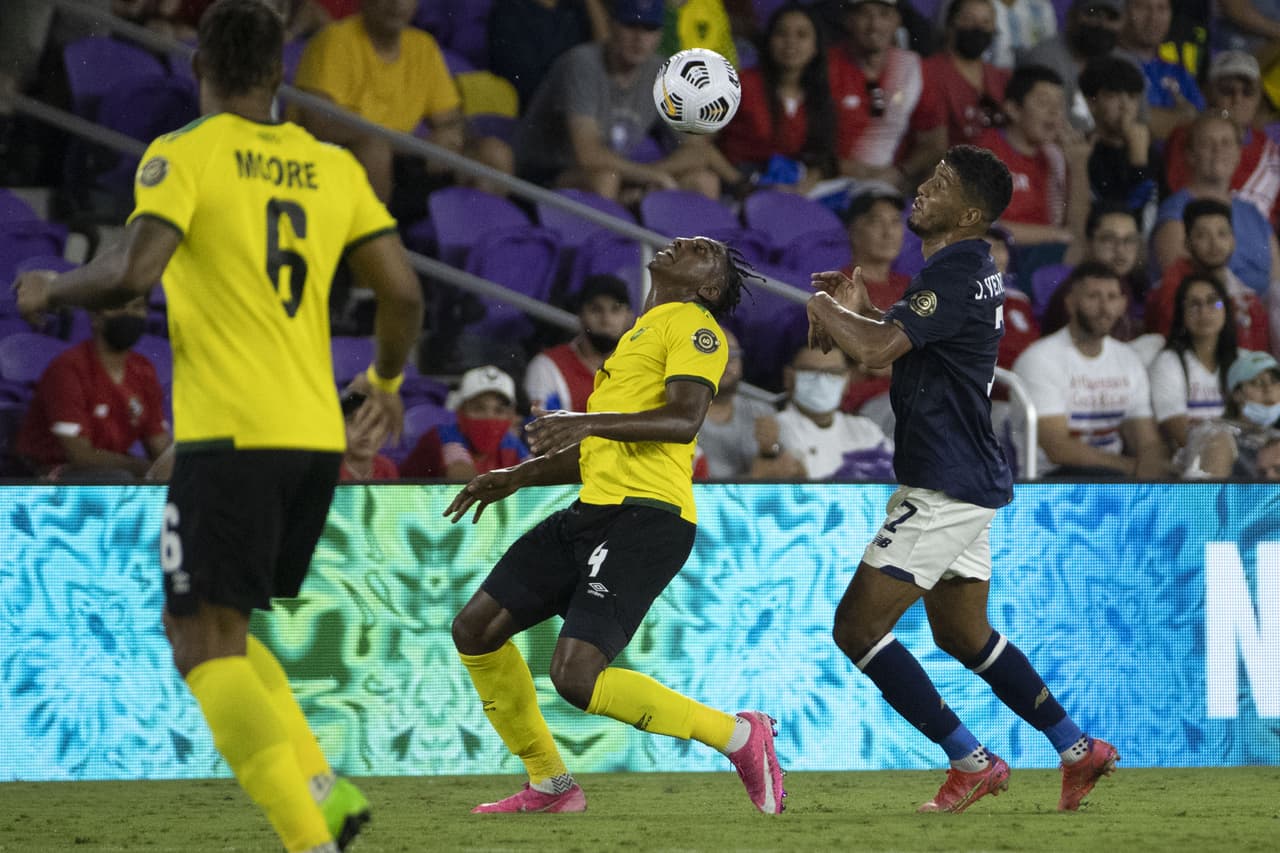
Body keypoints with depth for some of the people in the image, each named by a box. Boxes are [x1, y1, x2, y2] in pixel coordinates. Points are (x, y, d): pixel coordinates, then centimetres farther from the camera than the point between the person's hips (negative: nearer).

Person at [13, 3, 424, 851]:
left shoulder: (184, 156, -4)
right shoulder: (333, 167, 12)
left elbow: (133, 272, -17)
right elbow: (404, 292, 10)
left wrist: (51, 290, 2)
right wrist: (388, 379, 29)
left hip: (231, 433, -6)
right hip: (317, 436, 6)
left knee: (205, 645, -4)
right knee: (218, 632, 21)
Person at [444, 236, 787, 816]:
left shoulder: (693, 325, -1)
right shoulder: (640, 334, 28)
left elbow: (684, 421, -19)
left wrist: (589, 422, -29)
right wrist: (516, 477, 27)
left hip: (646, 518, -10)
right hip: (592, 512, 10)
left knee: (576, 675, -22)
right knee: (475, 629, 6)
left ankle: (739, 735, -8)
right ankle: (549, 784, 17)